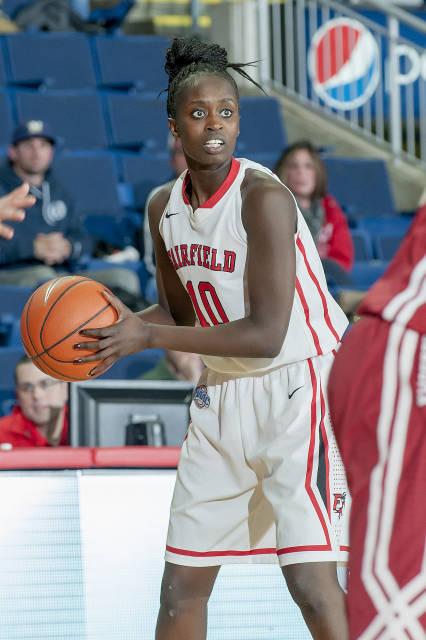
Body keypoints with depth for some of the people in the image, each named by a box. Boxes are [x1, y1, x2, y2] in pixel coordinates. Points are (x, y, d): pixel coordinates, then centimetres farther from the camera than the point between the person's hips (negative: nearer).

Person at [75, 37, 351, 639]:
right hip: (222, 394, 7)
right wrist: (122, 325, -4)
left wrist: (148, 337, -25)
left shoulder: (262, 197, -19)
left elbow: (266, 335, -24)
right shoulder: (164, 207, 4)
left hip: (296, 386, -7)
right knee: (182, 586, 9)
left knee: (310, 579, -17)